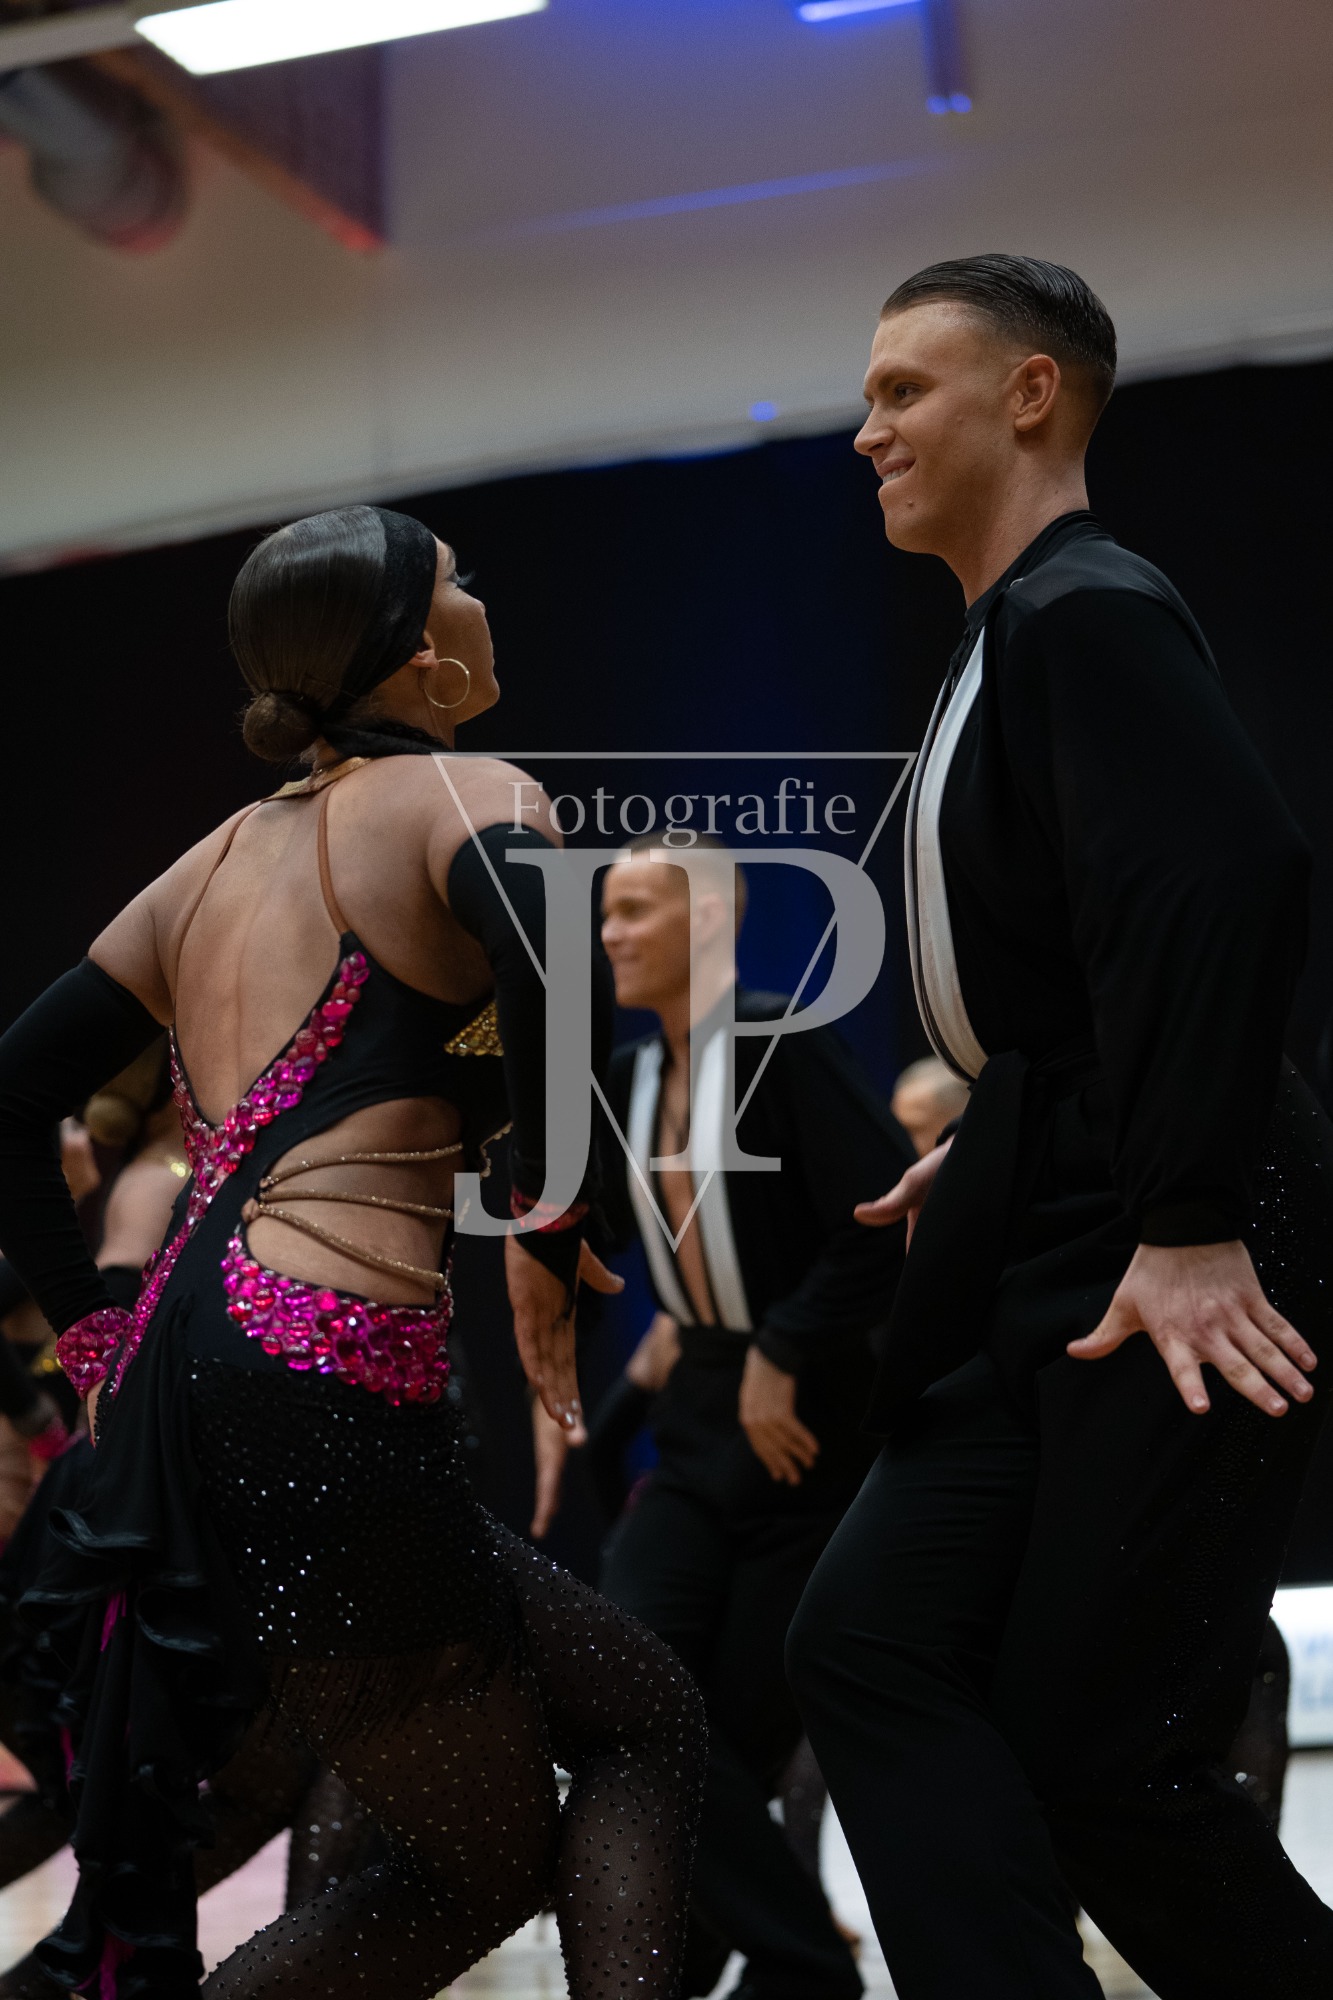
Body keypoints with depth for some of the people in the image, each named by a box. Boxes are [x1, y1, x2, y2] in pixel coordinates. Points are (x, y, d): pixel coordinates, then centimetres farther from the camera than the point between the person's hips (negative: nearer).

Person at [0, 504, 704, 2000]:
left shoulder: (219, 856, 20)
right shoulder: (460, 796, 0)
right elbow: (555, 966, -23)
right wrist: (550, 1226, -11)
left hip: (170, 1389, 8)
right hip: (321, 1391, -8)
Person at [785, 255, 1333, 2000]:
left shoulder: (1089, 613, -12)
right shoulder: (1018, 633, 17)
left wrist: (1189, 1227, -27)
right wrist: (1002, 1148, 19)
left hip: (1183, 1268, -9)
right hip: (1059, 1251, 9)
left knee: (1094, 1747, -4)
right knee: (874, 1645, 1)